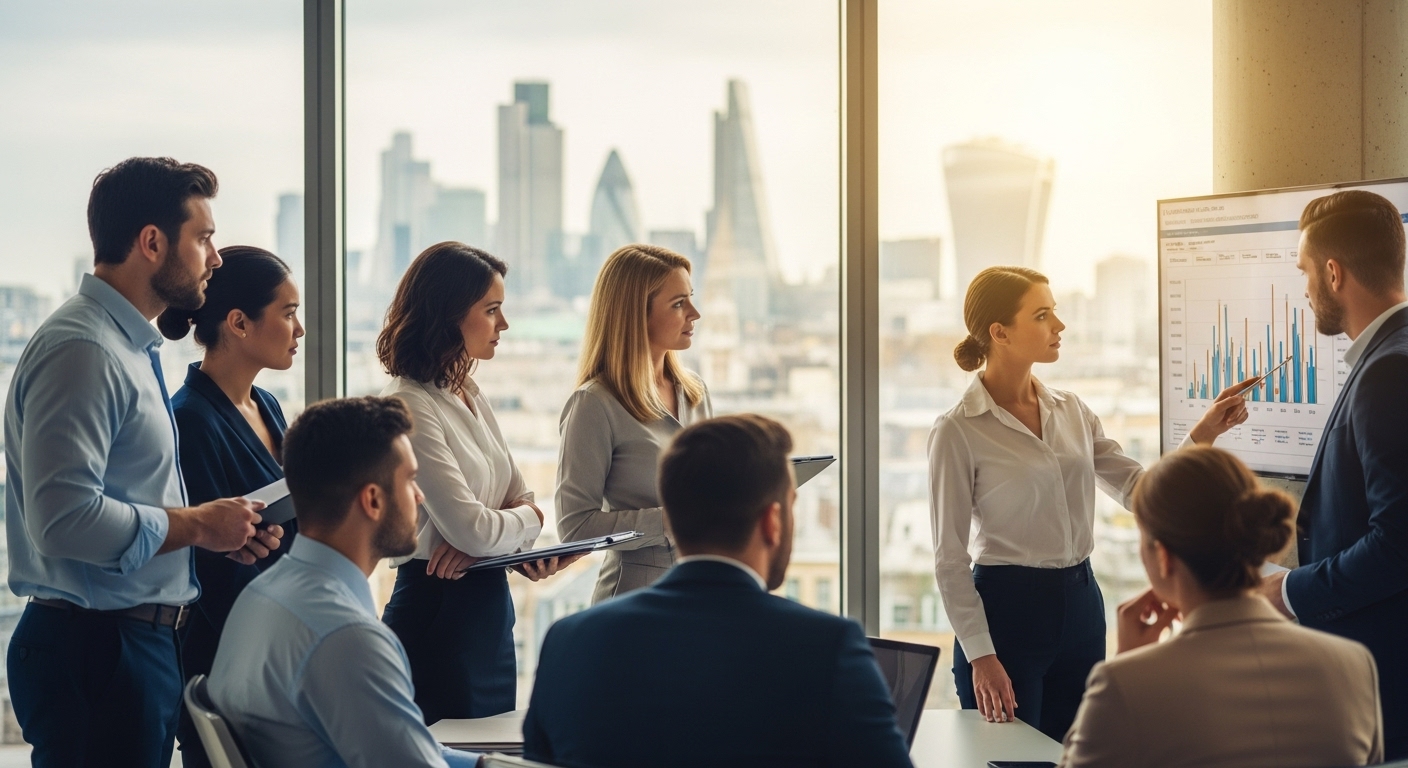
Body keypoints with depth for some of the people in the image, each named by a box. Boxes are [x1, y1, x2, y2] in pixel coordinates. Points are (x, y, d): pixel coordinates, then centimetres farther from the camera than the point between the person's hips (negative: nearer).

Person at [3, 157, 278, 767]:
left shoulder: (132, 346, 15)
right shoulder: (81, 350, -17)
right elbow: (65, 518, -27)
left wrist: (217, 527, 5)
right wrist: (195, 526, -15)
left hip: (141, 641, 10)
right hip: (94, 649, -10)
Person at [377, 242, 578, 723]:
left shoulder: (469, 396, 11)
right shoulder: (409, 408, -18)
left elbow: (521, 499, 10)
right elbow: (473, 529, -21)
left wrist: (479, 536, -12)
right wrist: (530, 519, 0)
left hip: (491, 608, 9)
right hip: (438, 610, -9)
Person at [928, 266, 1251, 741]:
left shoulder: (1071, 411, 7)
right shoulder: (958, 432, -10)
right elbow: (950, 559, -10)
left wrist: (1200, 436, -6)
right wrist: (981, 657, -15)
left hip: (1081, 608, 6)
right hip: (1006, 608, -6)